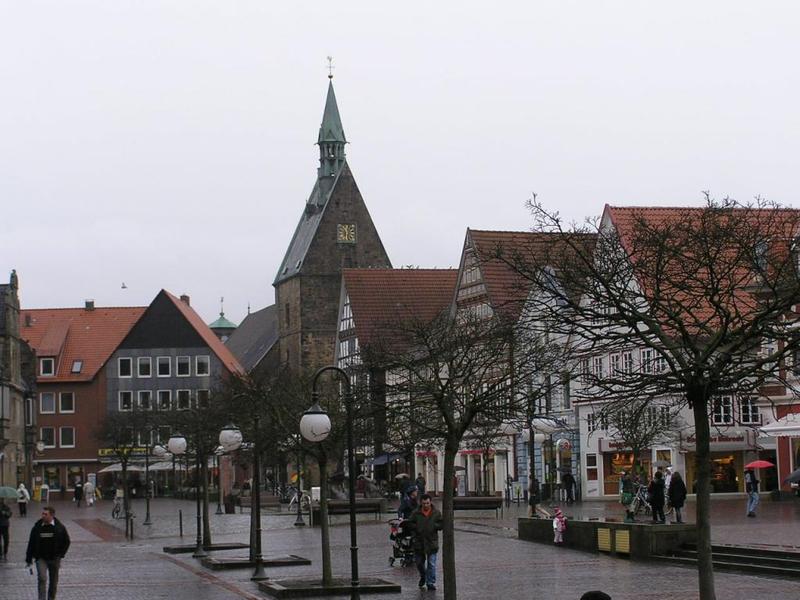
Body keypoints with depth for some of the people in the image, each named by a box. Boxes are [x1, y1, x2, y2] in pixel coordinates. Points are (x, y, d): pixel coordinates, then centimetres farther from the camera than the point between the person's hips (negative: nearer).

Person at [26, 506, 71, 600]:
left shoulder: (59, 527, -6)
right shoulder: (37, 527, -4)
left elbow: (66, 542, 6)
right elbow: (31, 543, 3)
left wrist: (60, 554, -2)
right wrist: (28, 559, 2)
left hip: (54, 559, 1)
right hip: (41, 558, -1)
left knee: (54, 581, 10)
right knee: (42, 578, -17)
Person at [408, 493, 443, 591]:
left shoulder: (436, 512, 0)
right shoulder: (416, 513, 0)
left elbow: (441, 524, 2)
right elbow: (410, 524, 4)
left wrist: (434, 526, -15)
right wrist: (417, 527, -14)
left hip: (432, 542, -2)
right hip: (419, 542, 2)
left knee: (431, 564, -5)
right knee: (419, 562, 14)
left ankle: (431, 582, 2)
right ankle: (423, 577, 41)